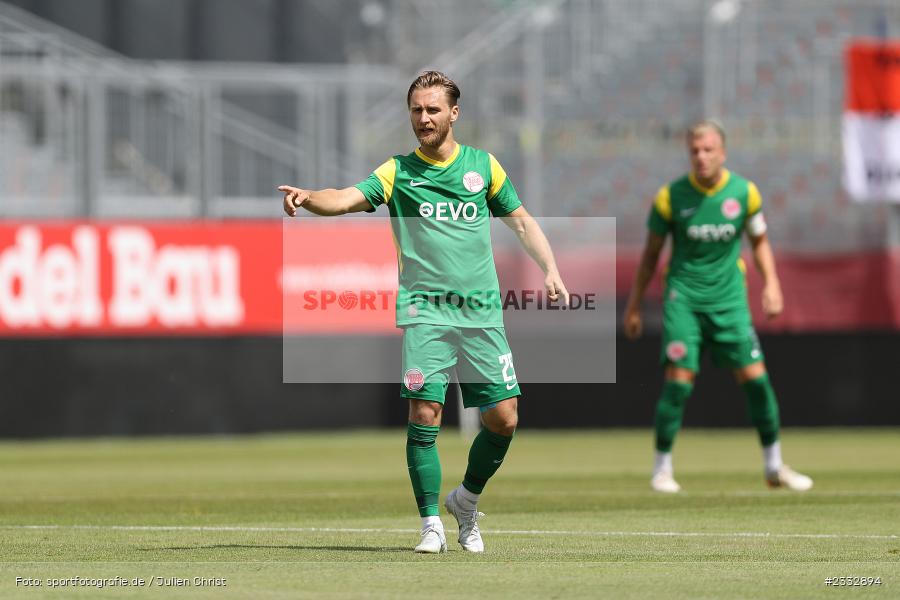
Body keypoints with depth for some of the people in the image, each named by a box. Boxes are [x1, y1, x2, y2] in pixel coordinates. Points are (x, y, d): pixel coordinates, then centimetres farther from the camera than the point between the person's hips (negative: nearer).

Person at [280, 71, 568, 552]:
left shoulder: (483, 165, 10)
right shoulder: (398, 172, 4)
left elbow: (521, 220, 20)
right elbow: (347, 199, -11)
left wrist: (550, 270, 8)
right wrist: (308, 198, -32)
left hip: (481, 311, 2)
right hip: (424, 309, -2)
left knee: (503, 419, -1)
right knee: (424, 413, -13)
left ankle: (466, 500, 24)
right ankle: (431, 524, -4)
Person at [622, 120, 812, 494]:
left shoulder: (744, 193, -1)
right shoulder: (670, 197, -5)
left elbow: (759, 240, 15)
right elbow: (651, 253, 6)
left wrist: (771, 283, 2)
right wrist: (634, 305, 8)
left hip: (729, 297, 2)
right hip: (683, 297, -2)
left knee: (755, 377, -3)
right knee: (678, 382, -12)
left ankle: (774, 466, 11)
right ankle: (662, 469, 2)